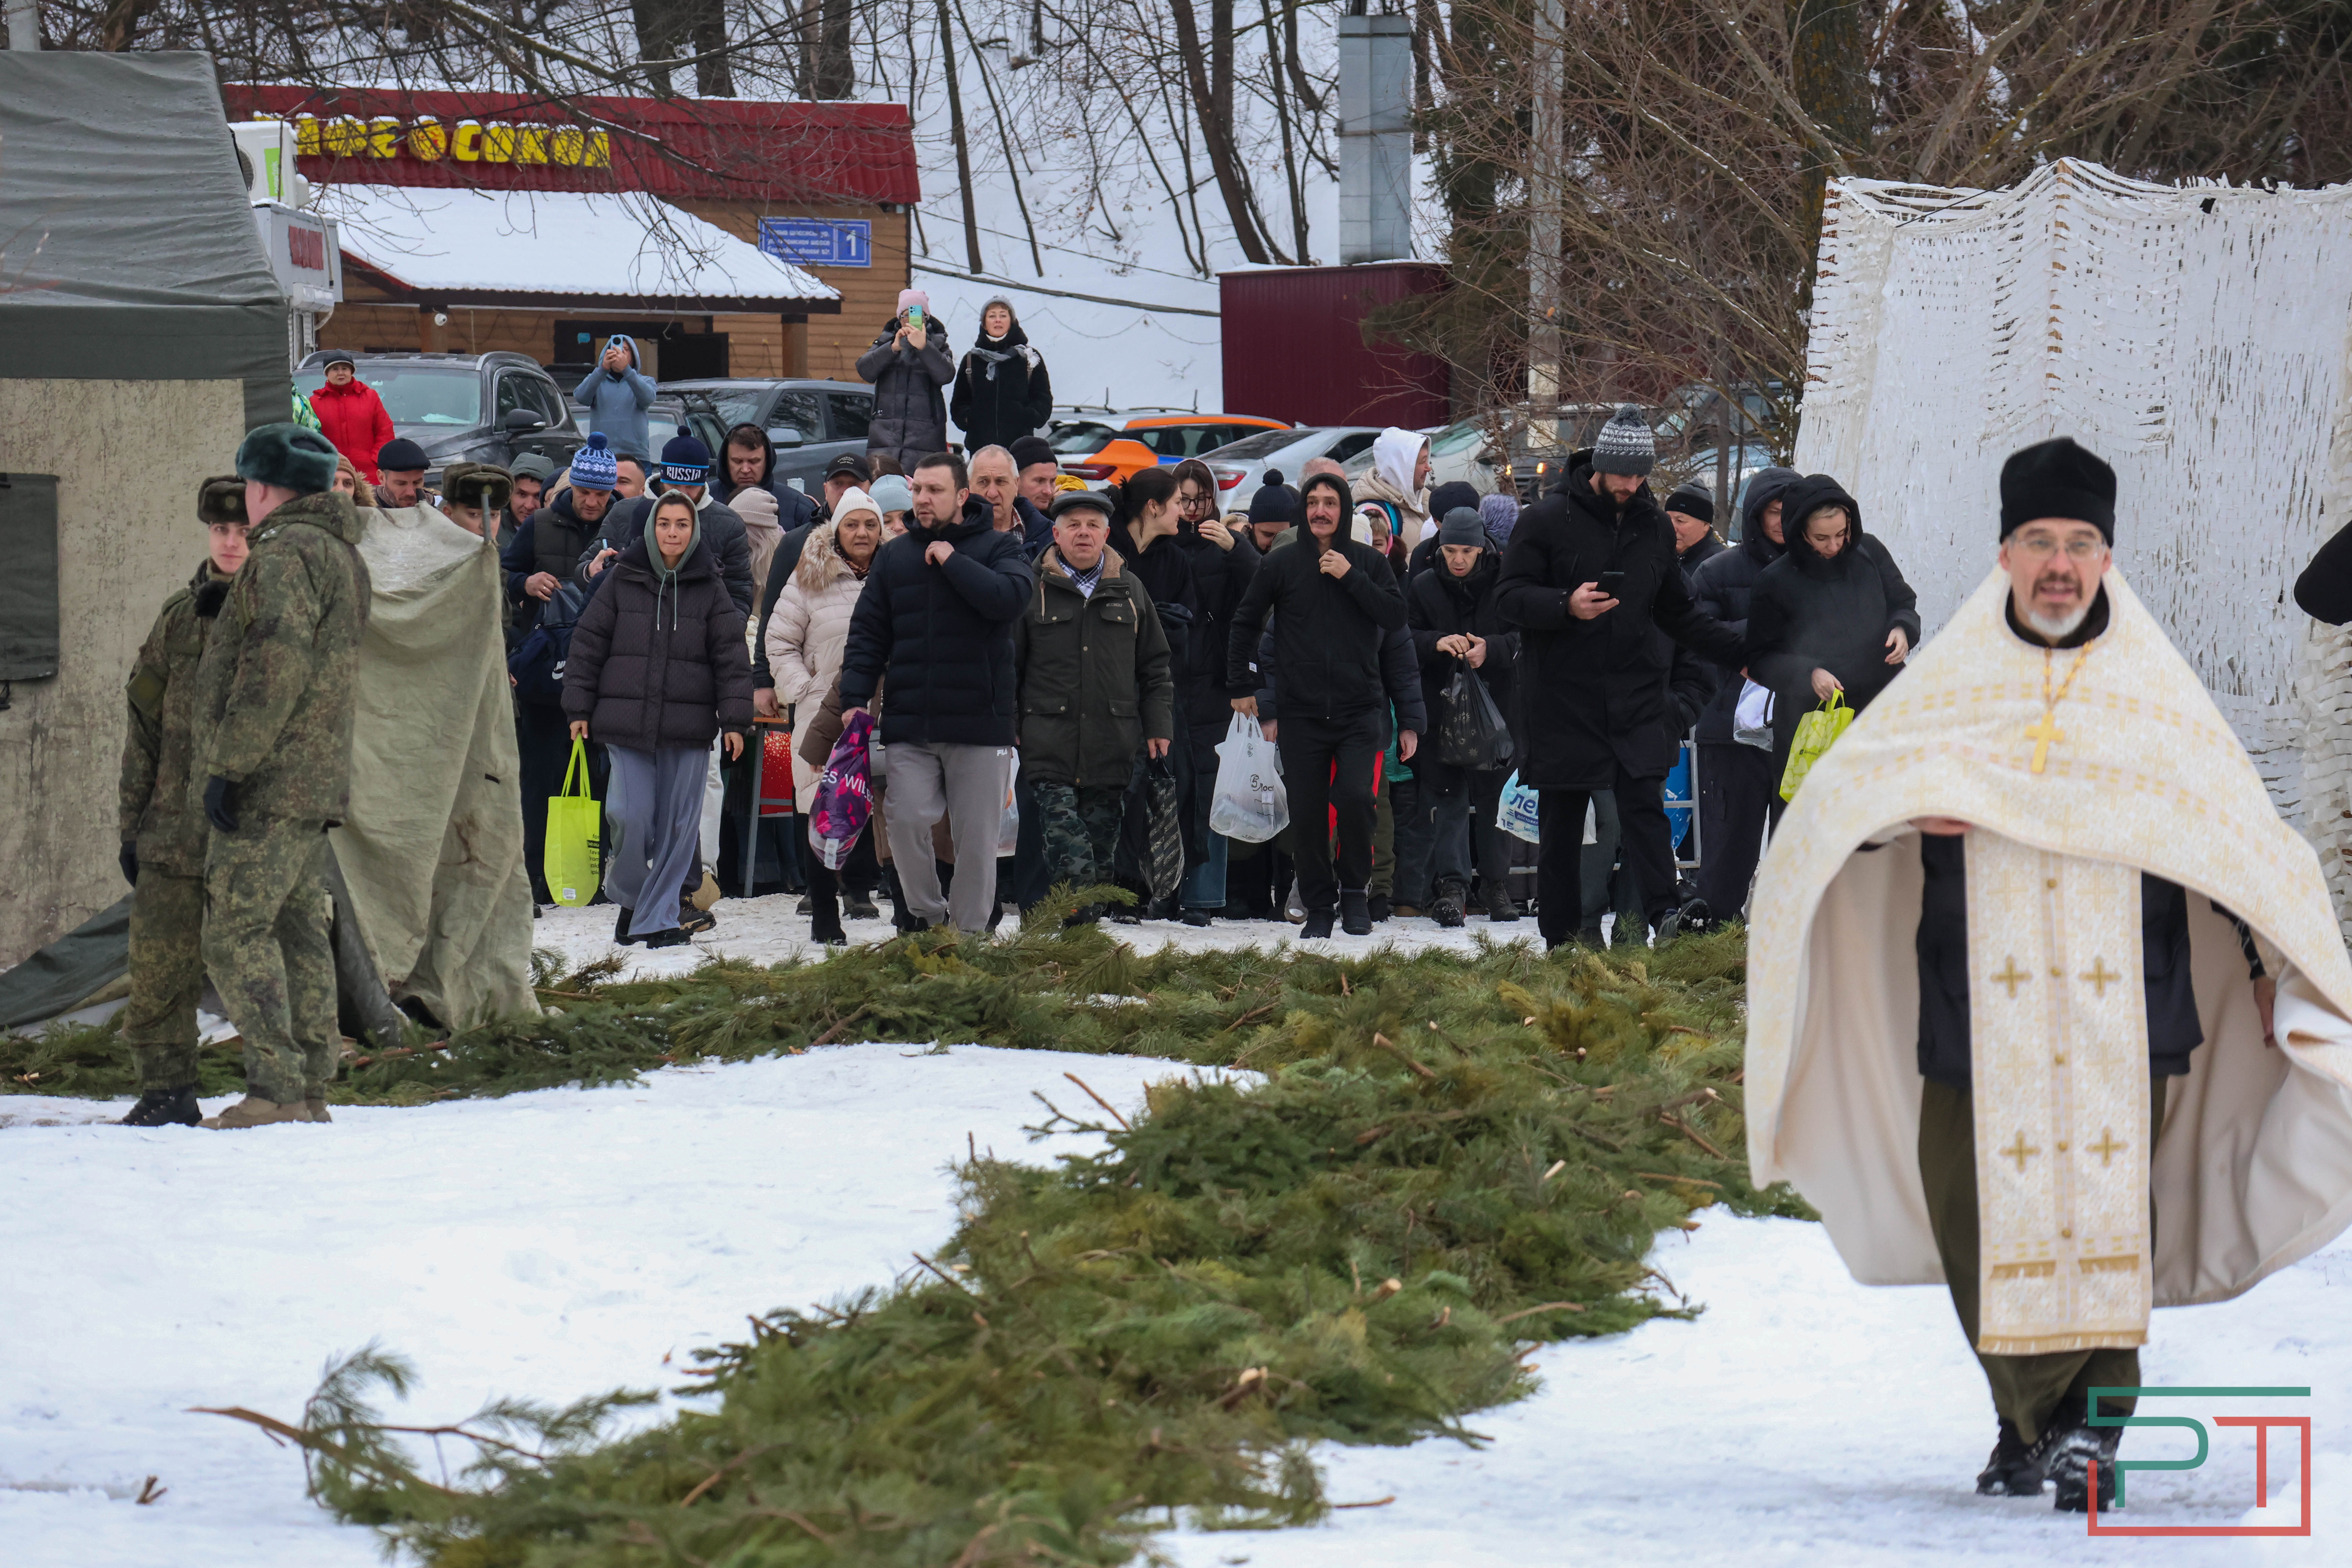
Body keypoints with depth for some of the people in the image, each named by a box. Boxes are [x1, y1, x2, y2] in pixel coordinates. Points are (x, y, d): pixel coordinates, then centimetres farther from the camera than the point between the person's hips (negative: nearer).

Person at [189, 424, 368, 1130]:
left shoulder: (285, 554, -12)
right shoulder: (342, 555, 20)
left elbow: (276, 667, -22)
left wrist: (229, 763, -21)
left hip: (268, 783, -10)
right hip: (316, 781, 10)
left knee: (236, 932, -10)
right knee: (298, 930, 11)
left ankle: (275, 1089, -16)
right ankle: (310, 1088, 11)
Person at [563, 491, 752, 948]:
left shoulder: (710, 589, 5)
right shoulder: (622, 581, 4)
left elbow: (731, 657, 5)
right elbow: (587, 644, 7)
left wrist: (735, 719, -2)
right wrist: (579, 709, 3)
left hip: (688, 727, 1)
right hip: (627, 722, -1)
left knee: (679, 824, 0)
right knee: (633, 819, -8)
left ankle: (657, 918, 9)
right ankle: (628, 897, 18)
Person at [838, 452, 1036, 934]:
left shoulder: (997, 548, 2)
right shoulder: (894, 556, 12)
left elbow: (1009, 598, -19)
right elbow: (868, 632, 11)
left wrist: (952, 561, -13)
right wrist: (855, 699, -1)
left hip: (980, 725, -3)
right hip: (910, 727, 3)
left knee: (976, 836, 1)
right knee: (906, 822, -11)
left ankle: (971, 936, 11)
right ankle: (926, 917, 7)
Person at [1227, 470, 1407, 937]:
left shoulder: (1368, 562, 5)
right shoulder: (1281, 565, 5)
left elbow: (1396, 615, -6)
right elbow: (1245, 623, 14)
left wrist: (1351, 578, -12)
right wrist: (1240, 685, 9)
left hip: (1360, 710, -1)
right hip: (1302, 714, 1)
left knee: (1355, 798, -18)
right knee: (1307, 815, -1)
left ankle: (1356, 893, 1)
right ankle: (1319, 906, 12)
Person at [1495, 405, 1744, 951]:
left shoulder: (1654, 526, 11)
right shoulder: (1546, 521, -3)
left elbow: (1677, 613, 22)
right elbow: (1510, 597, -6)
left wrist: (1740, 647, 13)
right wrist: (1566, 607, -23)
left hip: (1637, 696, 2)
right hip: (1562, 697, -2)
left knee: (1644, 802, -13)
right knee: (1561, 822, 3)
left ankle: (1662, 913, -22)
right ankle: (1560, 938, 9)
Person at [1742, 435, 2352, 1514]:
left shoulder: (2157, 696, 9)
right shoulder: (1949, 686, 9)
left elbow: (2237, 830, 17)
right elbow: (1833, 794, 8)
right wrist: (1903, 809, -14)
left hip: (2120, 1012, -1)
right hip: (1978, 1012, 1)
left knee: (2108, 1208, -11)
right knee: (1981, 1219, 0)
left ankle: (2092, 1426, -9)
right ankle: (2030, 1420, 15)